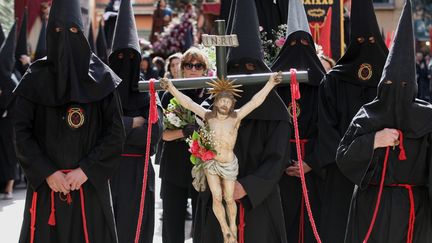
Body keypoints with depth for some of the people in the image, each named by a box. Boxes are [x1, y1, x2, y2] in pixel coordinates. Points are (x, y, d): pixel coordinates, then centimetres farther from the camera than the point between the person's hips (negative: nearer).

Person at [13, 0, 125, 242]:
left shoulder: (101, 78, 2)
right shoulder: (35, 79, 2)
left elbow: (116, 133, -1)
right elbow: (21, 132, 0)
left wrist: (87, 170, -11)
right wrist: (47, 172, -10)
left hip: (90, 183, 0)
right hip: (45, 184, 0)